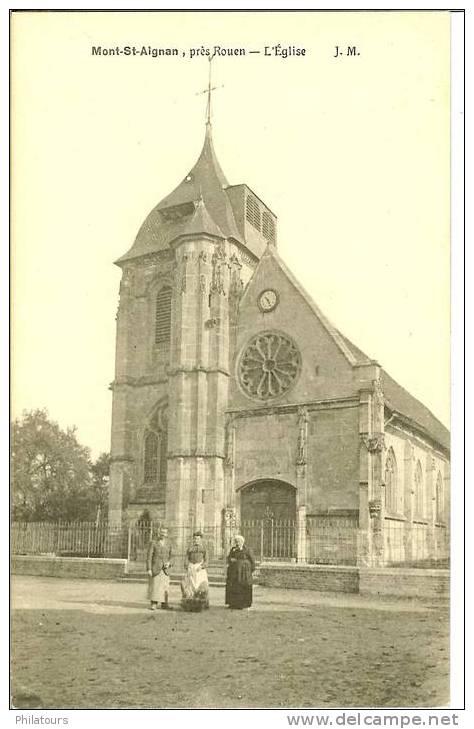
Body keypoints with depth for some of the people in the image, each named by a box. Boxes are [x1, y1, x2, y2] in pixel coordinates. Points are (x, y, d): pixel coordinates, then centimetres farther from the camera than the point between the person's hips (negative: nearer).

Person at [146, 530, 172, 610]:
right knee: (154, 586, -5)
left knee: (165, 586, 0)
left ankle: (164, 604, 7)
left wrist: (168, 563, -3)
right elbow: (149, 556, -5)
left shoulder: (168, 546, 13)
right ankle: (153, 604, 3)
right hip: (155, 568, -4)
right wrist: (149, 569, -12)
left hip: (165, 569, 4)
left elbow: (170, 557, 20)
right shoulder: (153, 543, 0)